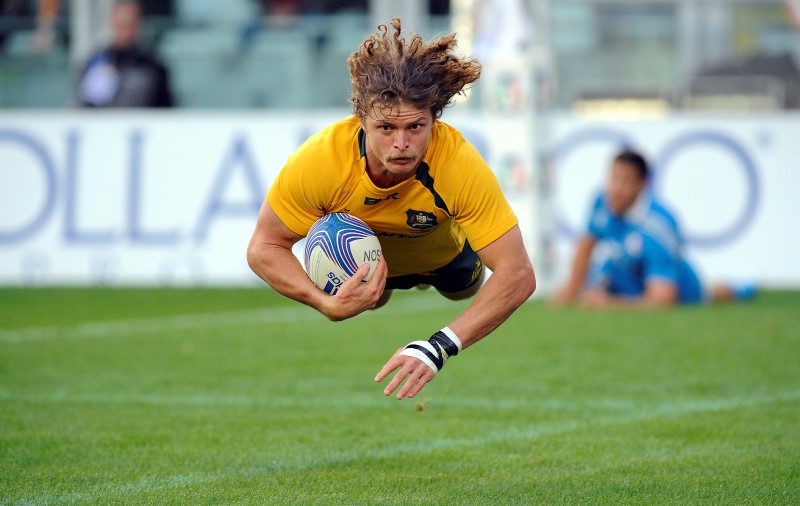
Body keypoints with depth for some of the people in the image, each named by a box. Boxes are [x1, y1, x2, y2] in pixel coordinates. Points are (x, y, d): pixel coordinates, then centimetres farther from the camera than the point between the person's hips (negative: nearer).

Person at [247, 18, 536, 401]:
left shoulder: (461, 165, -47)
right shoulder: (318, 161, -44)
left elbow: (518, 275, -46)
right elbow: (263, 248, -29)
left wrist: (438, 347, -57)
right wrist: (328, 304, -48)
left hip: (444, 252, 0)